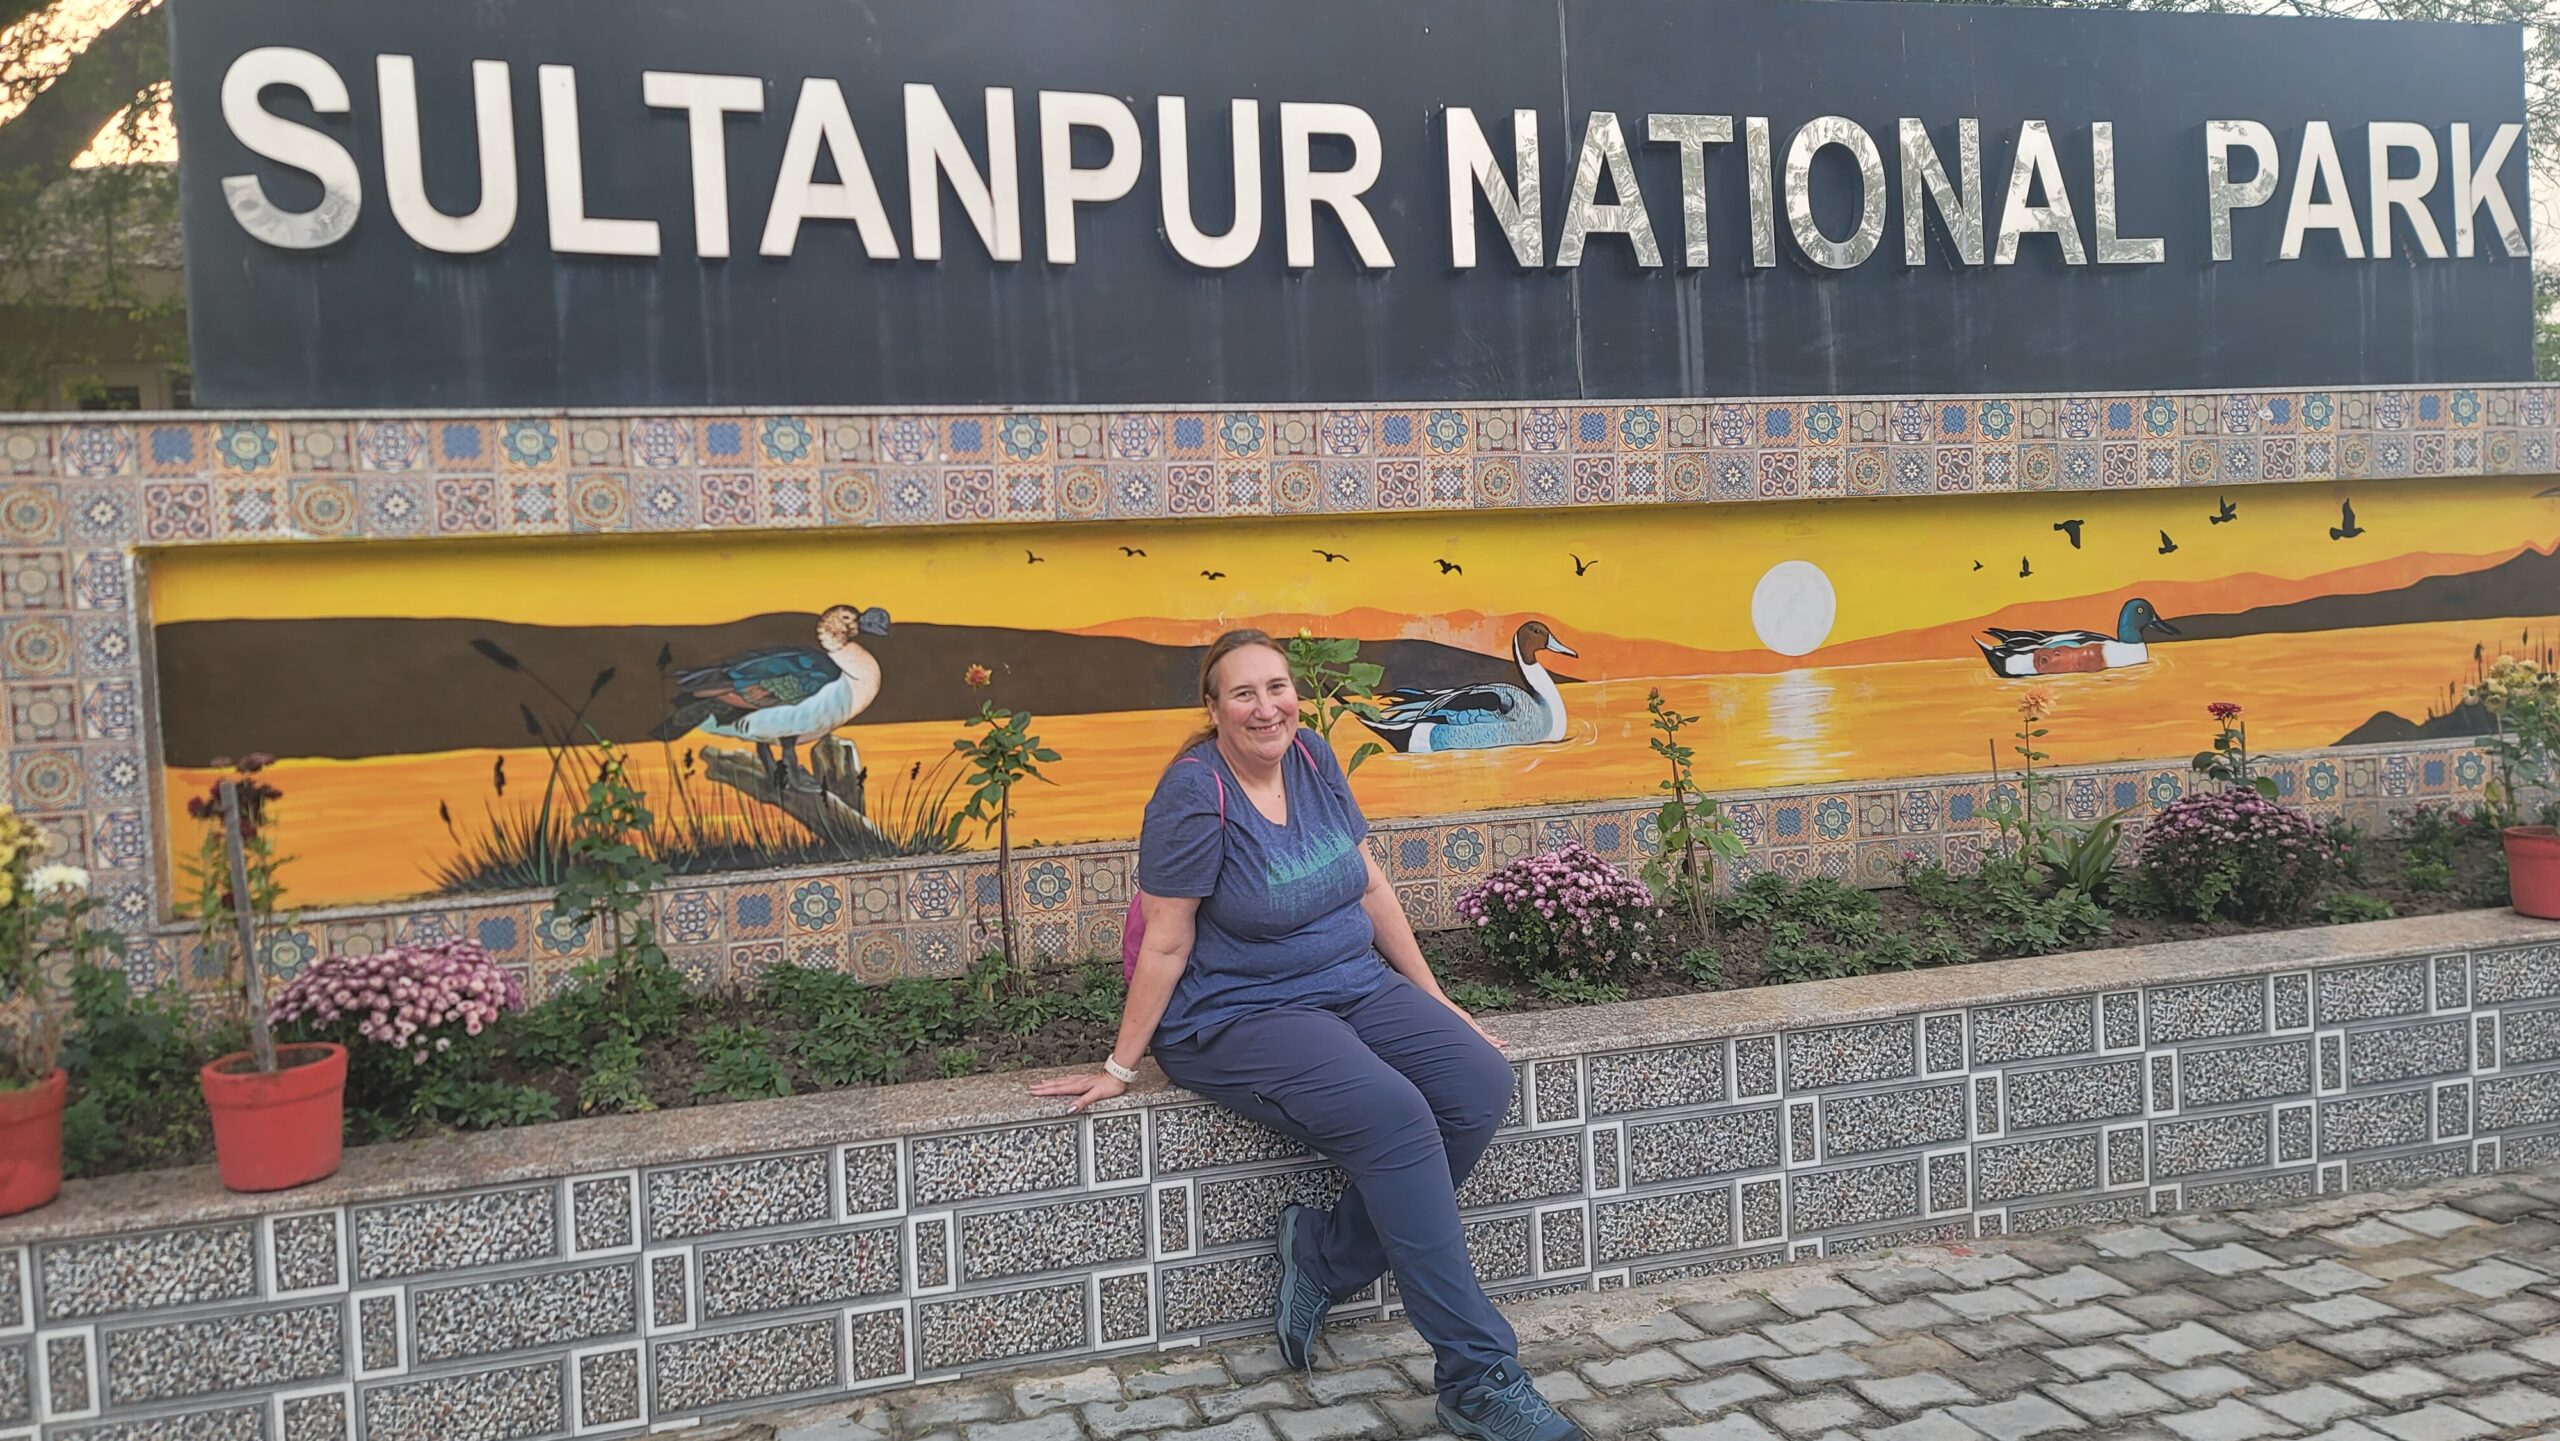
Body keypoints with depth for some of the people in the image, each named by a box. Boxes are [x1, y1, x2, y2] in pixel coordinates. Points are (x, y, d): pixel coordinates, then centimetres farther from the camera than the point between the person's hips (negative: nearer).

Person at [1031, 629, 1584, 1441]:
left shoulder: (1311, 757, 3)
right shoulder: (1196, 793, -15)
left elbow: (1371, 885, 11)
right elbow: (1165, 945, -12)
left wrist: (1434, 999, 12)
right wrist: (1120, 1067, -8)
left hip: (1356, 987, 7)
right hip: (1239, 1019, -7)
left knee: (1480, 1084, -17)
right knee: (1393, 1117, -30)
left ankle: (1325, 1254, 0)